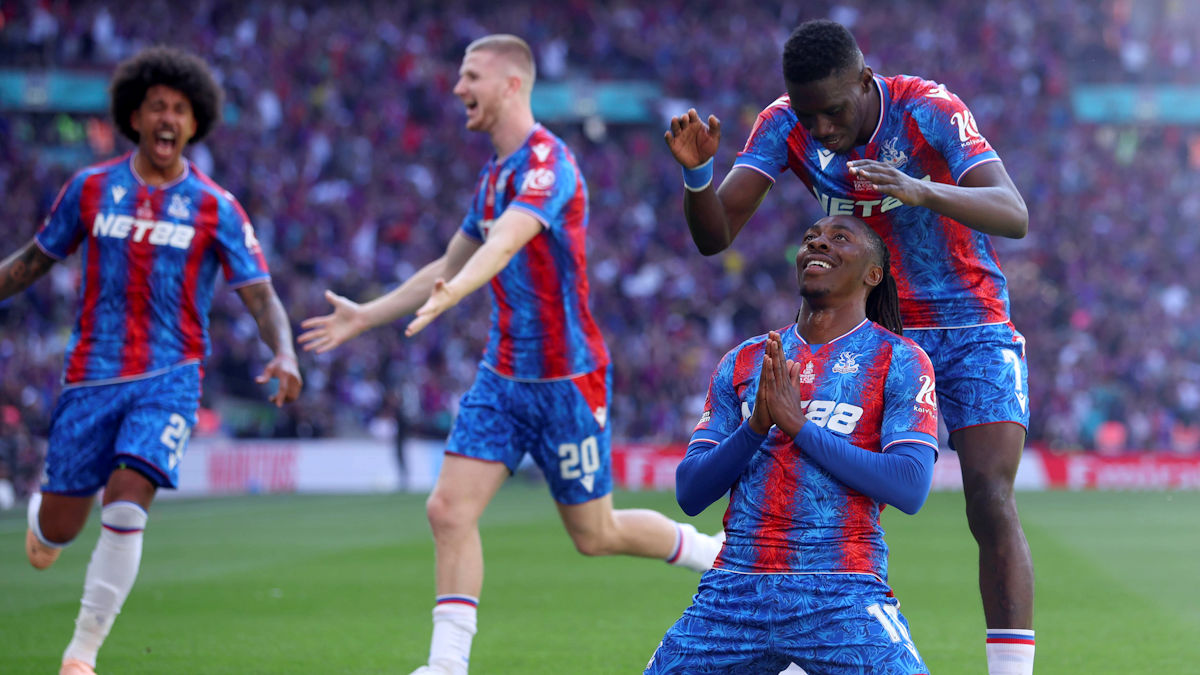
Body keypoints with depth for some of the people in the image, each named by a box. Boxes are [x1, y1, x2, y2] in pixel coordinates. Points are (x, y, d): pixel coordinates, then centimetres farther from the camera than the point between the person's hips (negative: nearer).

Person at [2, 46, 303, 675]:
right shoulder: (90, 188, 4)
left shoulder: (216, 209, 0)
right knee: (57, 529, 3)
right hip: (91, 375, 2)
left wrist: (284, 354, -23)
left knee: (125, 508, -21)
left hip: (169, 377, -2)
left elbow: (261, 297, -4)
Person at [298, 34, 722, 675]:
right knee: (449, 509, -7)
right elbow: (448, 268, 24)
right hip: (502, 375, 8)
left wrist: (451, 293, -53)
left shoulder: (548, 163, -17)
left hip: (566, 378, -8)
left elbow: (504, 243, -36)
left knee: (595, 534, 4)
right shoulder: (494, 176, 12)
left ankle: (718, 553, 28)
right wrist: (366, 315, 25)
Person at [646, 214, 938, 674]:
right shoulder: (744, 361, 15)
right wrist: (756, 425, -8)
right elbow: (689, 493, 9)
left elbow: (909, 489, -10)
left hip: (841, 599, -4)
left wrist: (798, 424, -12)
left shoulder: (898, 361, 4)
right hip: (734, 591, 4)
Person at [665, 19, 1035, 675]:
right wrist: (697, 171, -34)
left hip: (971, 331, -3)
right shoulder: (785, 126, -10)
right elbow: (715, 236, -13)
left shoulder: (926, 109, -22)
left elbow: (1013, 215, -32)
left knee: (991, 506, -16)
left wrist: (921, 191, -50)